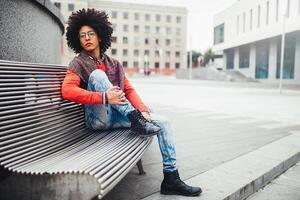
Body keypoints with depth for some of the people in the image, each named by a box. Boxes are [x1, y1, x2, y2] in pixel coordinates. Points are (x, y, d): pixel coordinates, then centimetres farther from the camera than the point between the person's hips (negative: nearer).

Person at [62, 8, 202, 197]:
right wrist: (105, 97, -28)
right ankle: (136, 121, -27)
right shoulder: (79, 63, 1)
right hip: (98, 119, -5)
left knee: (163, 124, -7)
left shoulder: (114, 64, 17)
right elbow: (67, 91, -17)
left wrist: (143, 110, -6)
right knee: (97, 74, -26)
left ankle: (171, 180, -2)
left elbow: (129, 90, 12)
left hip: (118, 116, 5)